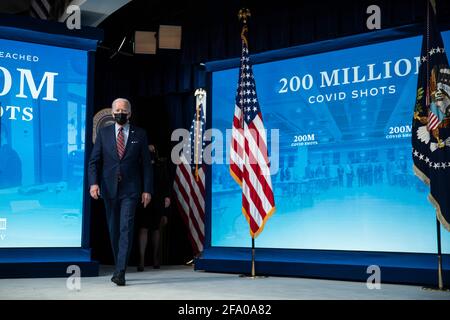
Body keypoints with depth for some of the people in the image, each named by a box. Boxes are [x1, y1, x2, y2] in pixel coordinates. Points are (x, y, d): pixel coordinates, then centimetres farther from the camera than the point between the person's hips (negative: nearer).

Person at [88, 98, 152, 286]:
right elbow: (94, 161, 4)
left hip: (130, 189, -2)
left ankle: (120, 272, -14)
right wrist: (93, 182, -11)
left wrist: (147, 189, -2)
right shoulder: (104, 133, 7)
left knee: (126, 229, -12)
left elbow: (146, 164, 4)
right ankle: (119, 267, 24)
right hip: (109, 188, 2)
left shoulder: (139, 134, 4)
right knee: (114, 230, 10)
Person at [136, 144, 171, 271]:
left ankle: (155, 258, 24)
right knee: (143, 229, -9)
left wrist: (167, 196, -3)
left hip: (158, 201, 3)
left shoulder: (161, 164, 10)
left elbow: (166, 182, 8)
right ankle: (141, 259, -10)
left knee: (156, 229, 12)